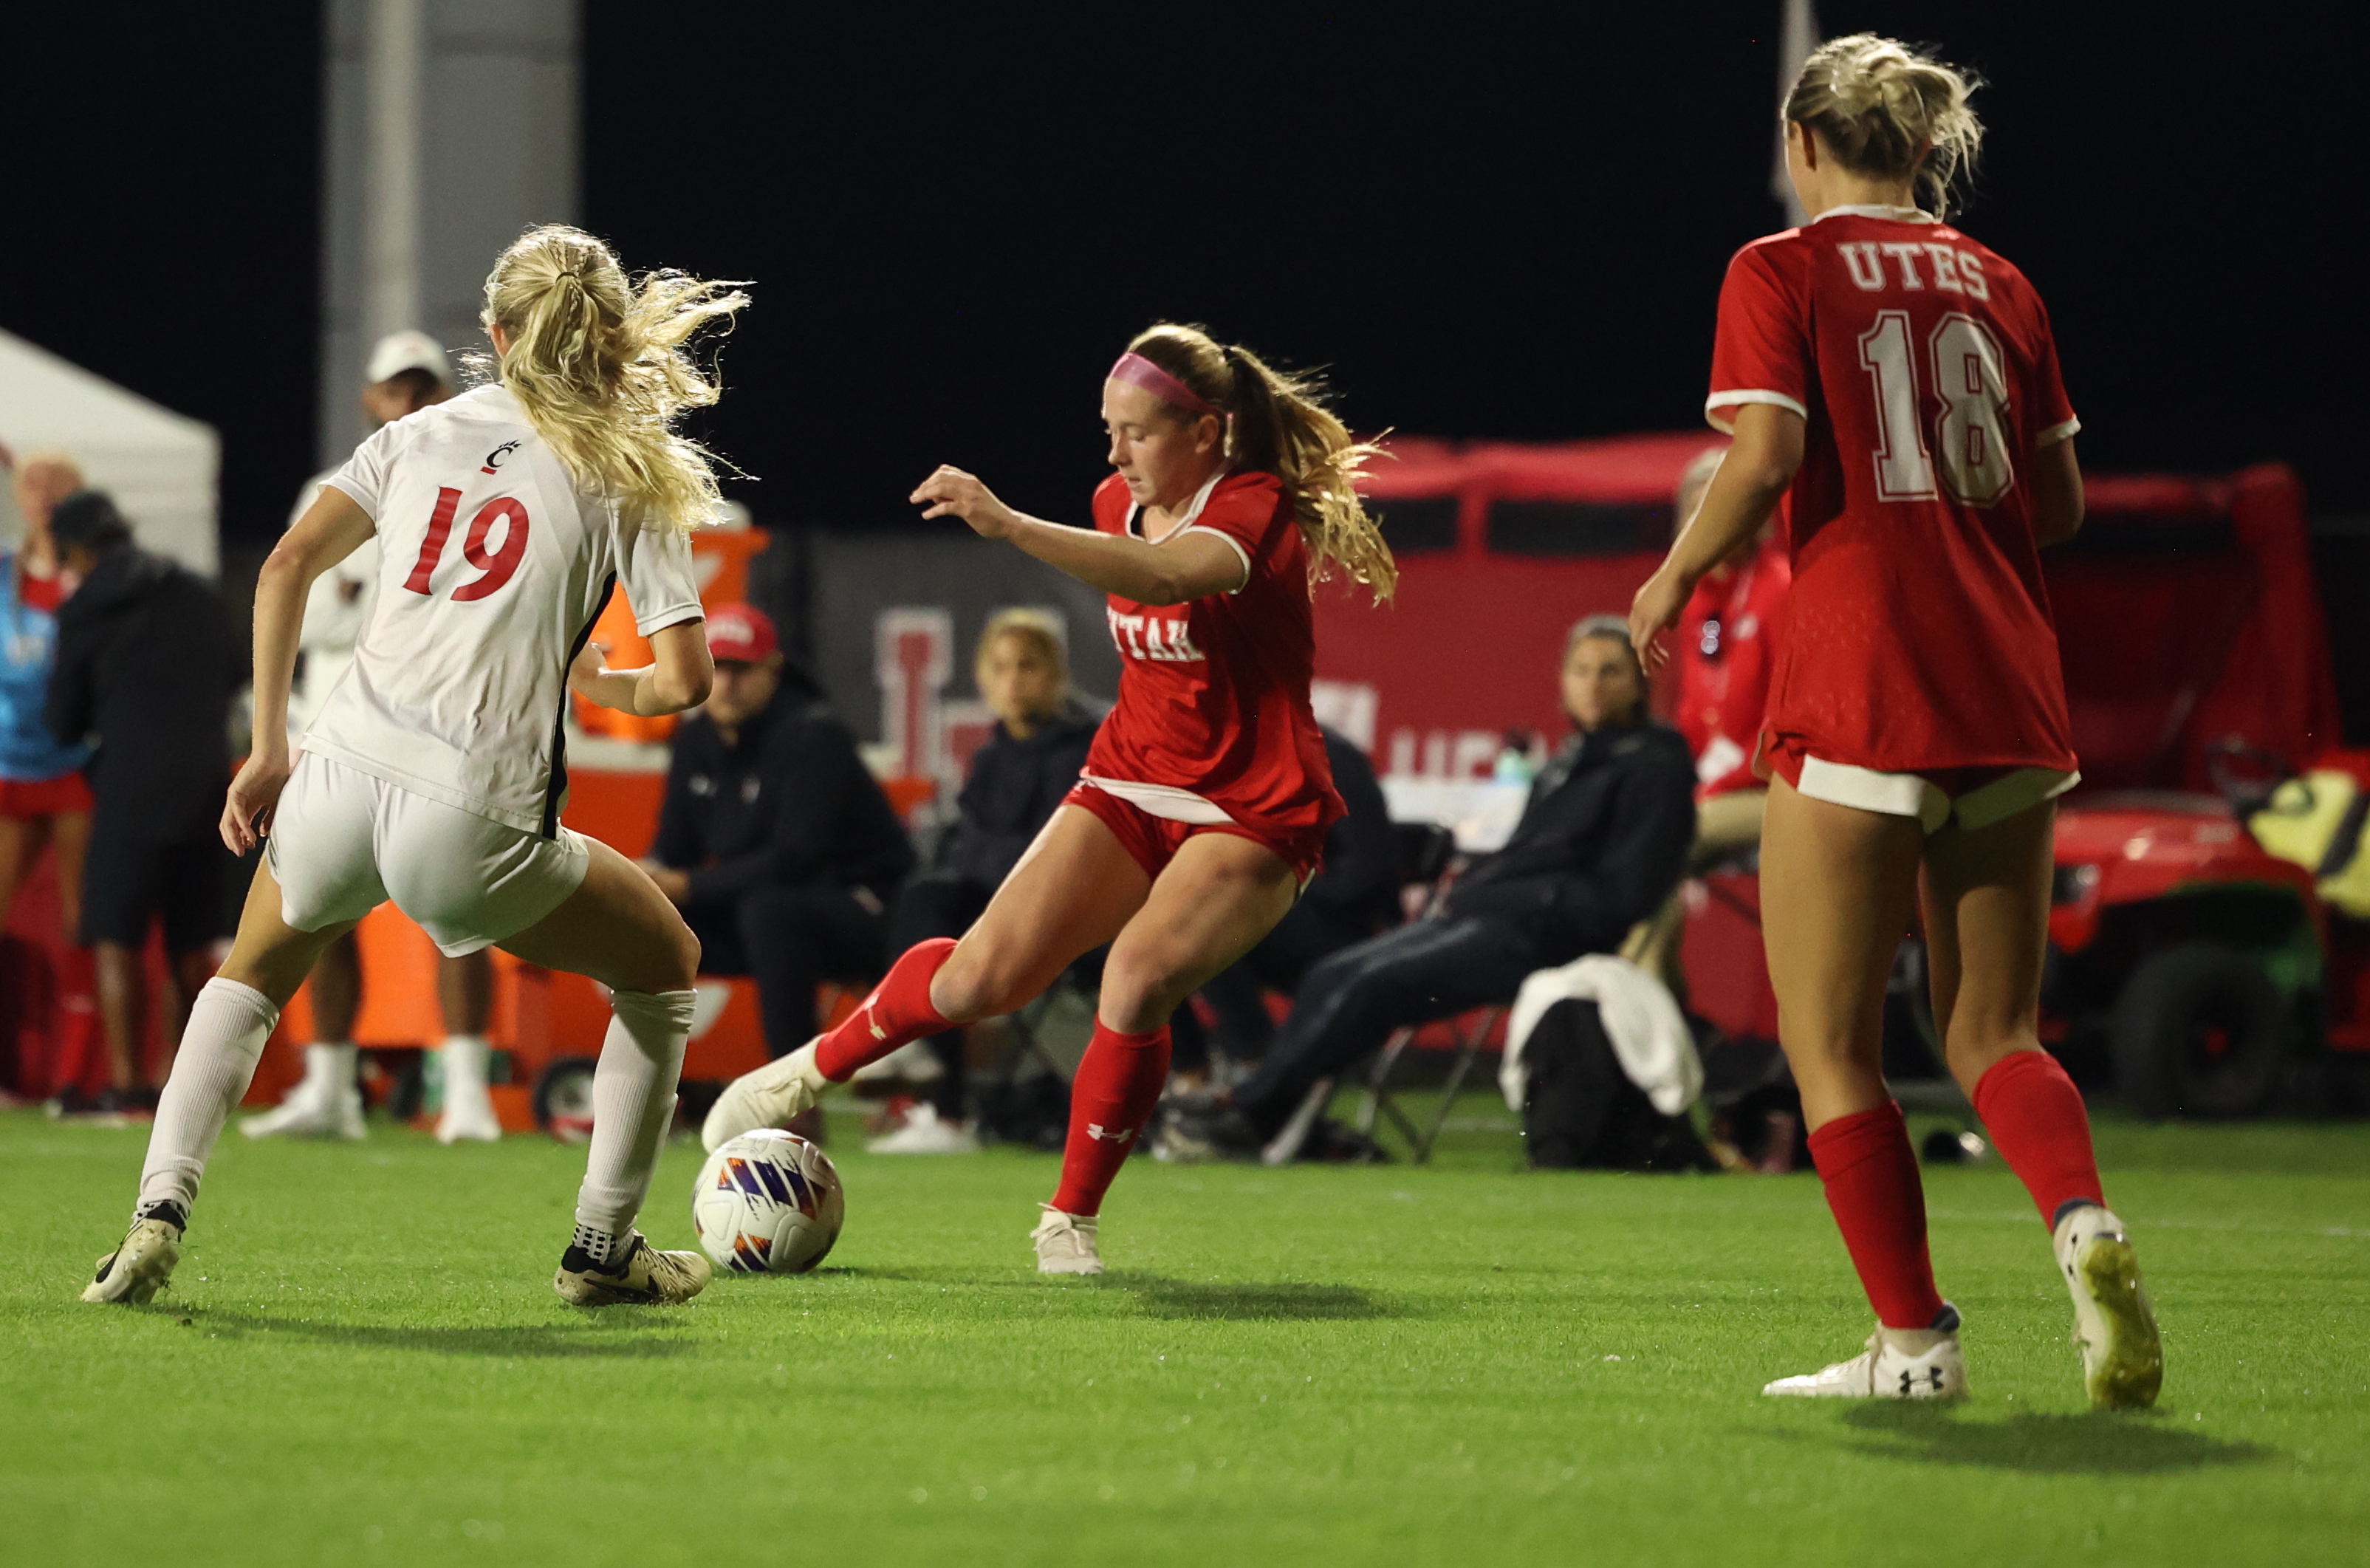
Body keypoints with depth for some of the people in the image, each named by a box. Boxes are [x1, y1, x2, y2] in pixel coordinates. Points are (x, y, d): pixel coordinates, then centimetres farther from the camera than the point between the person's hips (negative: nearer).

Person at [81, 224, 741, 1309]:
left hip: (344, 775, 3)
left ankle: (157, 1213, 13)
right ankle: (602, 1248, 22)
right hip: (473, 827, -3)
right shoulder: (632, 476, 6)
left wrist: (266, 754, 8)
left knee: (254, 973, 32)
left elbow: (286, 567, 5)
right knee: (666, 965, 23)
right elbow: (682, 680, -3)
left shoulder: (420, 434, 15)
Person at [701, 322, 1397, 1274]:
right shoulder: (1119, 504, 4)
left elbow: (1165, 577, -44)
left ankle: (1071, 1221, -11)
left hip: (1254, 818, -6)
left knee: (1137, 980, -29)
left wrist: (1009, 526, -54)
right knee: (983, 976, -11)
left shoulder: (1253, 510, -20)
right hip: (1133, 785, 6)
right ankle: (813, 1070, 14)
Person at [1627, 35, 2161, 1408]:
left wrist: (1675, 579, 2)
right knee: (1994, 1033, 11)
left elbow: (1762, 462, -14)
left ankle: (1915, 1339, 2)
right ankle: (2085, 1220, -17)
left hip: (1858, 679, -5)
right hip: (2010, 680, 5)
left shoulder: (1782, 273, -2)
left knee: (1832, 1041, 6)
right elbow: (2062, 501, 13)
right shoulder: (1996, 282, 12)